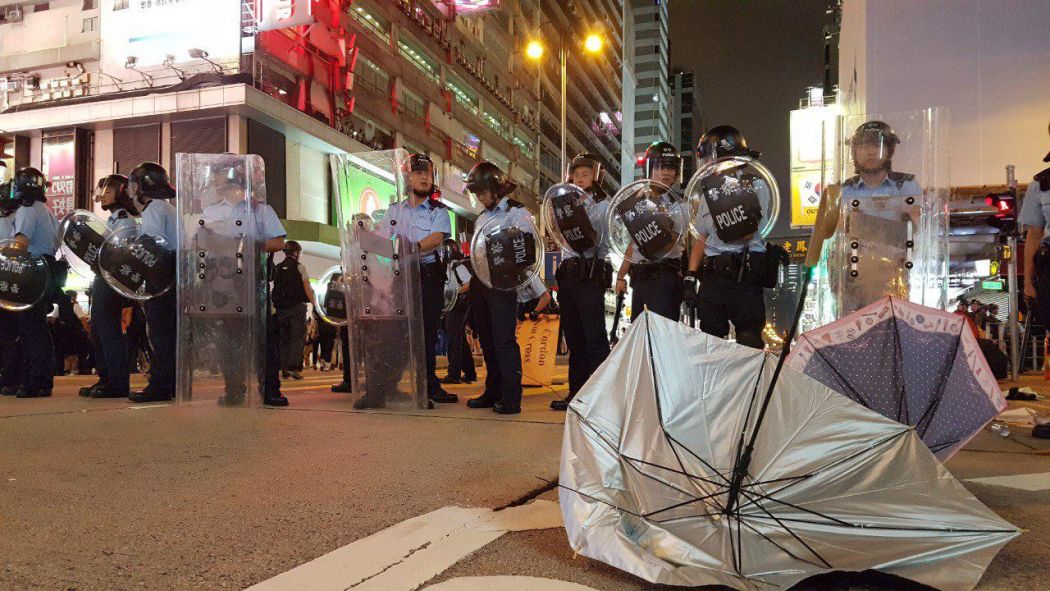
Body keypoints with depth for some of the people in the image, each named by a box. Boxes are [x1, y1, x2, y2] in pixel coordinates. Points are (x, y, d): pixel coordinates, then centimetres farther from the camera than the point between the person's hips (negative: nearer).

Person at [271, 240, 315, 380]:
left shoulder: (277, 268, 11)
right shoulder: (299, 267, -4)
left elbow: (275, 288, 12)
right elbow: (307, 288, -6)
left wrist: (277, 306, 18)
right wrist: (315, 304, -1)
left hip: (281, 307, 5)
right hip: (297, 306, -5)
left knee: (284, 338, 10)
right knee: (298, 337, -4)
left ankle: (284, 368, 9)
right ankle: (292, 366, -15)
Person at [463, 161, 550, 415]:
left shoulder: (517, 213, -6)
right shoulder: (482, 217, 18)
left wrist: (541, 290, -20)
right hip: (480, 282, 8)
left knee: (504, 340, -9)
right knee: (487, 339, 11)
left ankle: (511, 398, -4)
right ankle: (492, 392, 20)